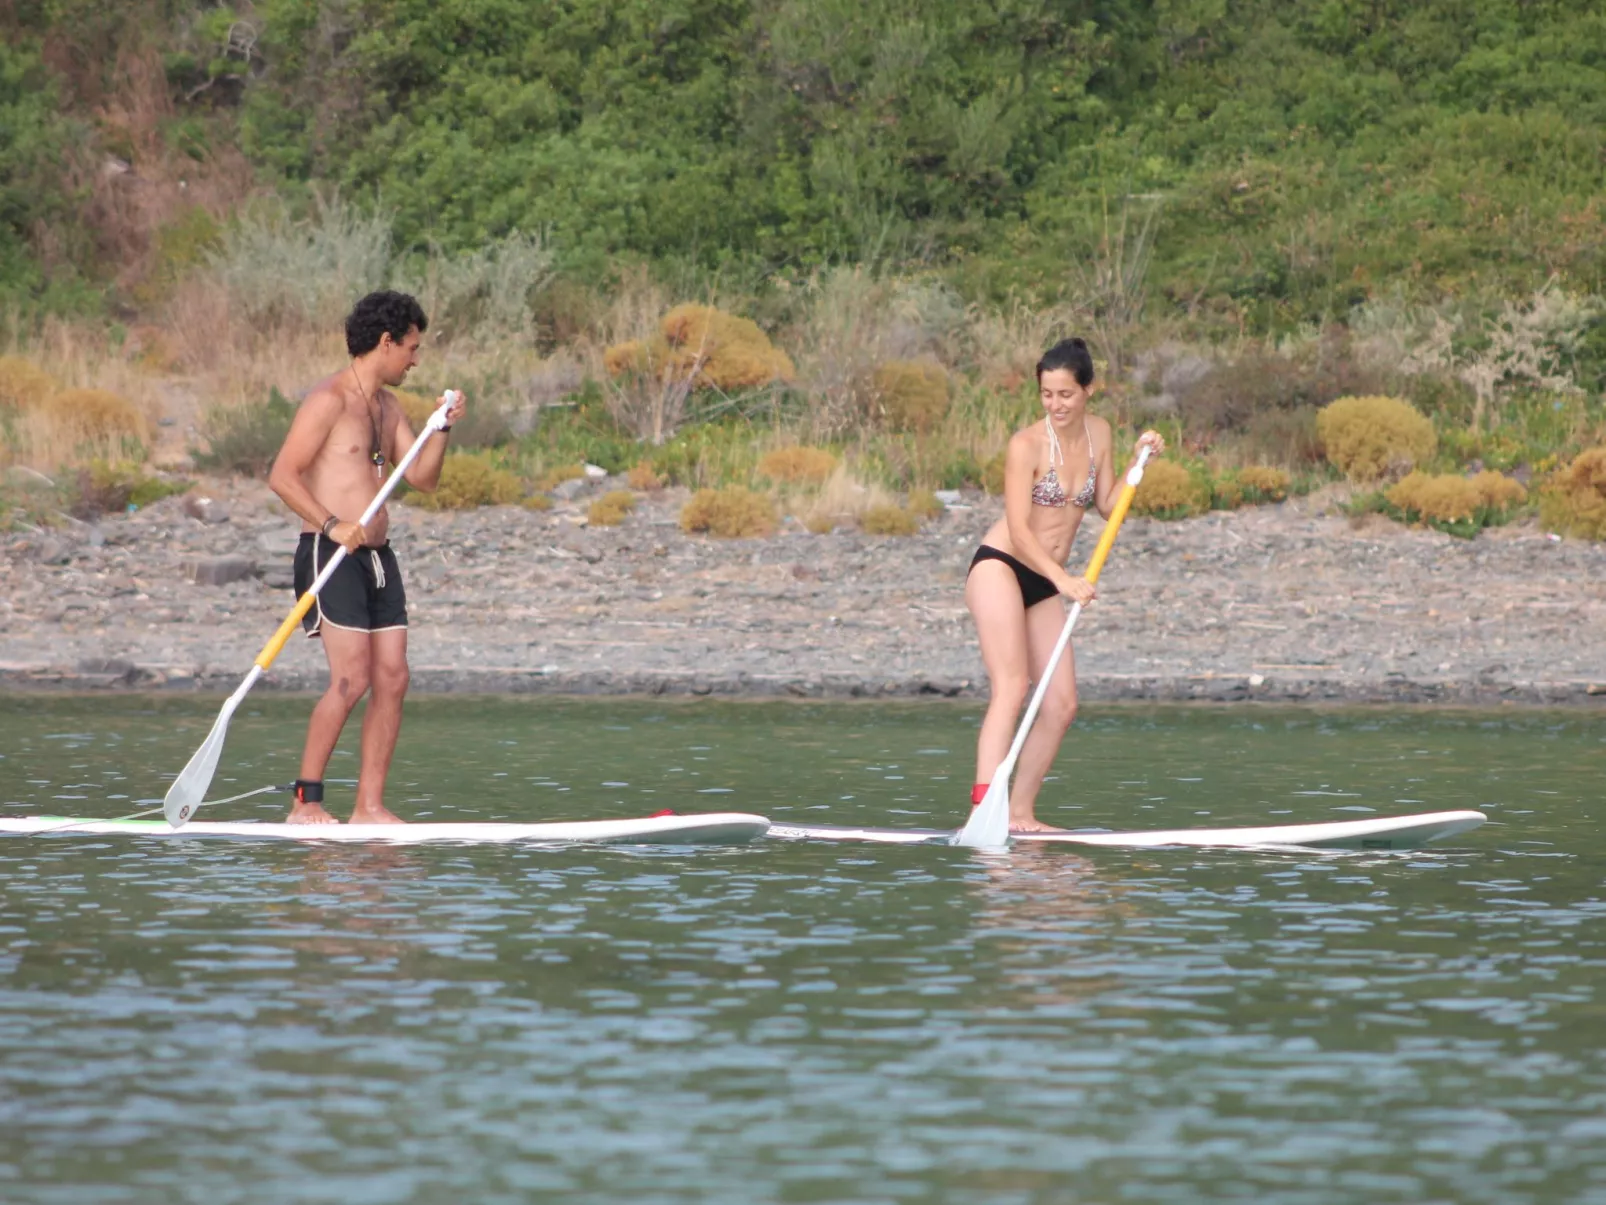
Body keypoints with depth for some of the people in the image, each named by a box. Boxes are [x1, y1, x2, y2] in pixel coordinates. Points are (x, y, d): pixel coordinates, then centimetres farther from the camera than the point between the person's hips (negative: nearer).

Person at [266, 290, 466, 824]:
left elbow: (422, 478, 17)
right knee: (350, 679, -15)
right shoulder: (329, 400, -9)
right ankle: (305, 802, -9)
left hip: (378, 558, 9)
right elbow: (282, 475, -15)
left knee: (392, 678, 1)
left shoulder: (386, 406, 18)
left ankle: (369, 805, 4)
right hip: (330, 556, -9)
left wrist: (442, 429, 1)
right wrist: (331, 524, -24)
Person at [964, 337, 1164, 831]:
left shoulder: (1098, 433, 6)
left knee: (1062, 705, 4)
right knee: (1011, 688, -24)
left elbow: (1107, 505, 12)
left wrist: (1138, 462, -1)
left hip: (1045, 585, 7)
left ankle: (1021, 813, 14)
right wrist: (1064, 580, -30)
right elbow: (1018, 530, -20)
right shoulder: (1027, 445, -15)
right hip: (1000, 568, -7)